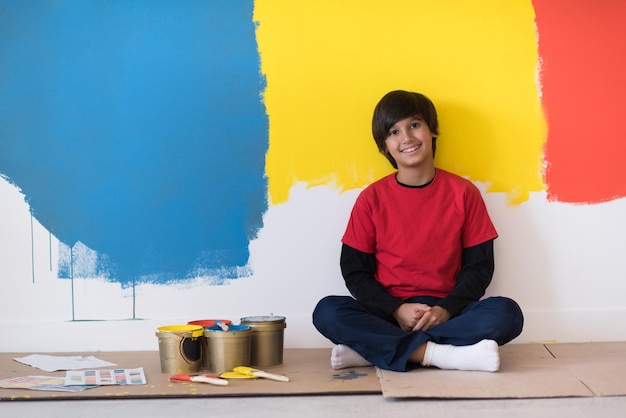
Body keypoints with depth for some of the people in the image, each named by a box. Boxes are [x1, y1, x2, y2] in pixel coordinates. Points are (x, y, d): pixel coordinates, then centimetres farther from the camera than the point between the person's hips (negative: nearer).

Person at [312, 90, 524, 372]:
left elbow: (479, 266, 3)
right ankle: (442, 354, -31)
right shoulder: (372, 198, 3)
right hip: (388, 313, 0)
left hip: (445, 314, 1)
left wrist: (446, 310, -15)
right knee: (327, 312, -27)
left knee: (507, 313, -29)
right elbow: (355, 272, 3)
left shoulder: (463, 193, 3)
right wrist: (396, 309, -14)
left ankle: (373, 350, -28)